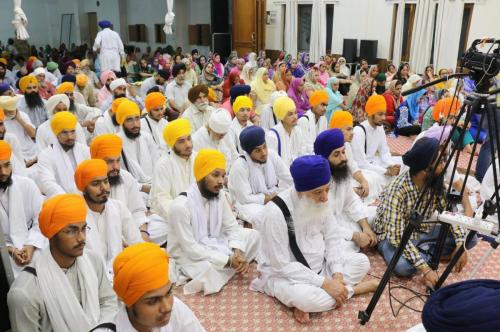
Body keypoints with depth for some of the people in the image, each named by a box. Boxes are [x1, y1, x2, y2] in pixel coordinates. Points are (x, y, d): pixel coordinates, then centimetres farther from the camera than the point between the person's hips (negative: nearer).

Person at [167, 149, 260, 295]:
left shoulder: (219, 194, -5)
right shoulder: (181, 205, -28)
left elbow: (232, 227, -2)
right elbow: (190, 248, -27)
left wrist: (238, 252, -22)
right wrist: (227, 260, -27)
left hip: (213, 245, 7)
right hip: (188, 255, -7)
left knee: (252, 235, -4)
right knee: (208, 269, -38)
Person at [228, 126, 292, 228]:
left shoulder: (272, 155, -8)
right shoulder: (240, 166, -23)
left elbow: (288, 181, -1)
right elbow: (245, 198, -22)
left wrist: (272, 194, -12)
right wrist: (269, 197, -15)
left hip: (273, 200, 5)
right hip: (248, 203, -5)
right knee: (262, 216, -35)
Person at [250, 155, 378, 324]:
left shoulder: (319, 202, -8)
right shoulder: (275, 212, -29)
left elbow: (332, 238, 0)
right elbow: (282, 265, -26)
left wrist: (337, 275, -15)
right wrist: (325, 283, -27)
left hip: (319, 265, 7)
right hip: (284, 274, -6)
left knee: (361, 261, -6)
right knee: (307, 298, -36)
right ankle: (351, 289, -7)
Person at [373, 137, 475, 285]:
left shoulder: (436, 182, -12)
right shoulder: (397, 190, -32)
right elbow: (397, 236, -33)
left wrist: (460, 244, -17)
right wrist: (425, 269, -36)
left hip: (423, 231, 6)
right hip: (393, 236, -6)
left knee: (470, 238, -7)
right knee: (403, 266, -36)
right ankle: (427, 255, -5)